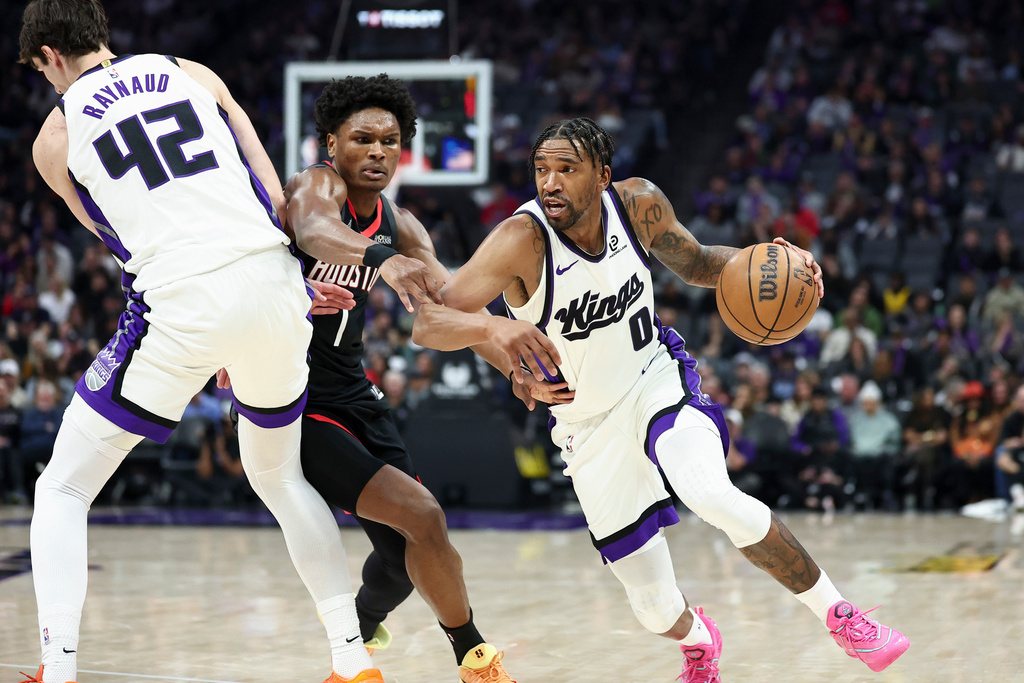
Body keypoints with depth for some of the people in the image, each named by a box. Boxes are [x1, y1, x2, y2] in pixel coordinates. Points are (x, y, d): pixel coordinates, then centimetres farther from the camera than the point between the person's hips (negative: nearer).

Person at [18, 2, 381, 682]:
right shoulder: (192, 72, 18)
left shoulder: (55, 138, 12)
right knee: (279, 474, 28)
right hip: (275, 281, 4)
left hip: (184, 307, -4)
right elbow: (277, 201, 12)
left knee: (62, 491, 11)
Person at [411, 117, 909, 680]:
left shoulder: (637, 204, -14)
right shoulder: (522, 240, -26)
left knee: (712, 495, -32)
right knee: (654, 608, 0)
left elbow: (694, 263, 8)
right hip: (587, 422, -1)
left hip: (654, 380, 1)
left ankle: (838, 615, -13)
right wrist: (493, 326, -57)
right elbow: (426, 323, -35)